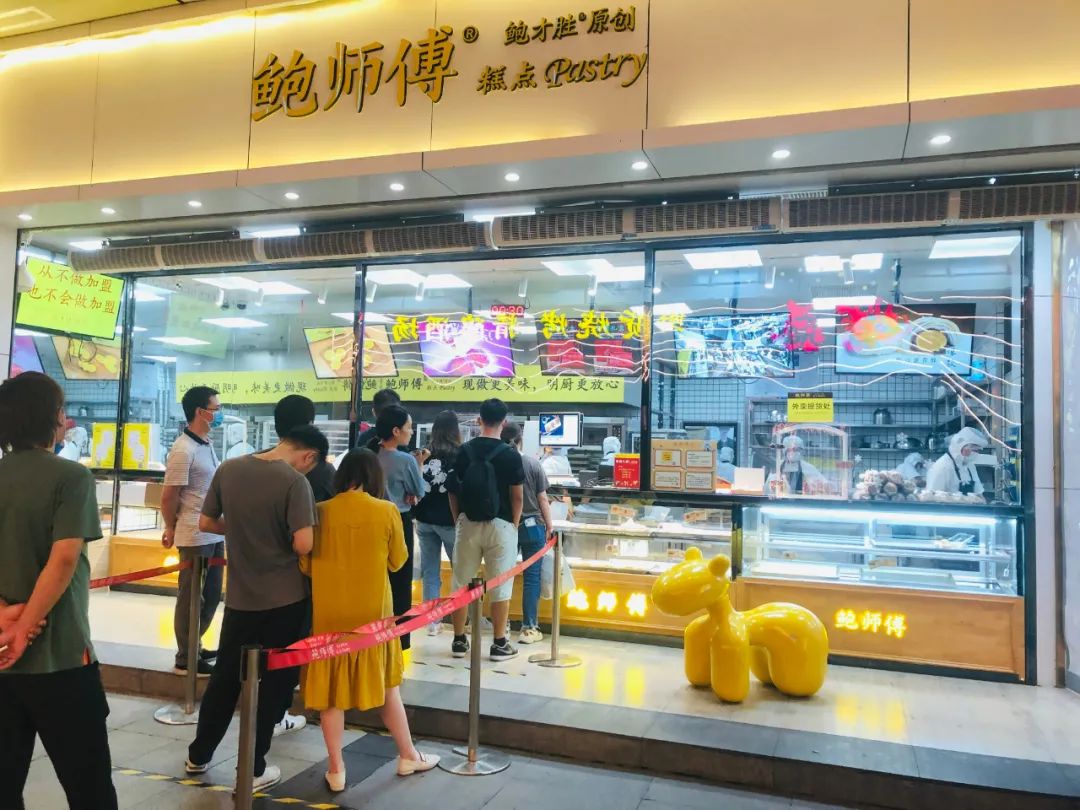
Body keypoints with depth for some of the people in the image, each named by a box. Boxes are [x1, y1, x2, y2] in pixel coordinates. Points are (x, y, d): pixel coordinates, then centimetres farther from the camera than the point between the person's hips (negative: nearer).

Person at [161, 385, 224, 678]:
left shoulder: (207, 444, 10)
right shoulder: (183, 450, -18)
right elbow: (169, 497, -14)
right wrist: (171, 529, 0)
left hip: (214, 534, 9)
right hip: (195, 537, -8)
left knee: (211, 596, 18)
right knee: (191, 598, 4)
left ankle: (193, 647, 33)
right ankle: (185, 660, 16)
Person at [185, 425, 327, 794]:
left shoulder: (228, 469, -1)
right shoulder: (295, 481, -18)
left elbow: (206, 523, 8)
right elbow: (303, 545, -23)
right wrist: (283, 537, -1)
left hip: (240, 597, 5)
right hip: (284, 598, -5)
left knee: (226, 675, 20)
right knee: (275, 680, 10)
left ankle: (199, 755, 33)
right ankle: (254, 768, 18)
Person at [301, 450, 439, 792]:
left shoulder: (320, 512, -6)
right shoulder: (386, 511, -9)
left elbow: (305, 565, 2)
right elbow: (398, 560, 2)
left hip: (329, 614, 1)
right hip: (372, 612, 0)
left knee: (332, 689, 12)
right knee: (386, 686, 15)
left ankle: (336, 770, 18)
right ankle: (408, 756, 29)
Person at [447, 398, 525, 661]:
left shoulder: (464, 451, 1)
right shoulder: (510, 456, -8)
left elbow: (453, 491, 4)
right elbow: (517, 496, -6)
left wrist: (458, 520, 15)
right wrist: (514, 524, 7)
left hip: (468, 524, 3)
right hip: (500, 525, -3)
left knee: (462, 582, 13)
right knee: (500, 585, 5)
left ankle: (459, 640, 18)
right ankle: (500, 644, 9)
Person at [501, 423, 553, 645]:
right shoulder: (532, 463, -6)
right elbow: (542, 498, -4)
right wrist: (550, 526, 7)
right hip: (532, 526, -1)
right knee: (531, 577, 4)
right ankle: (529, 628, 6)